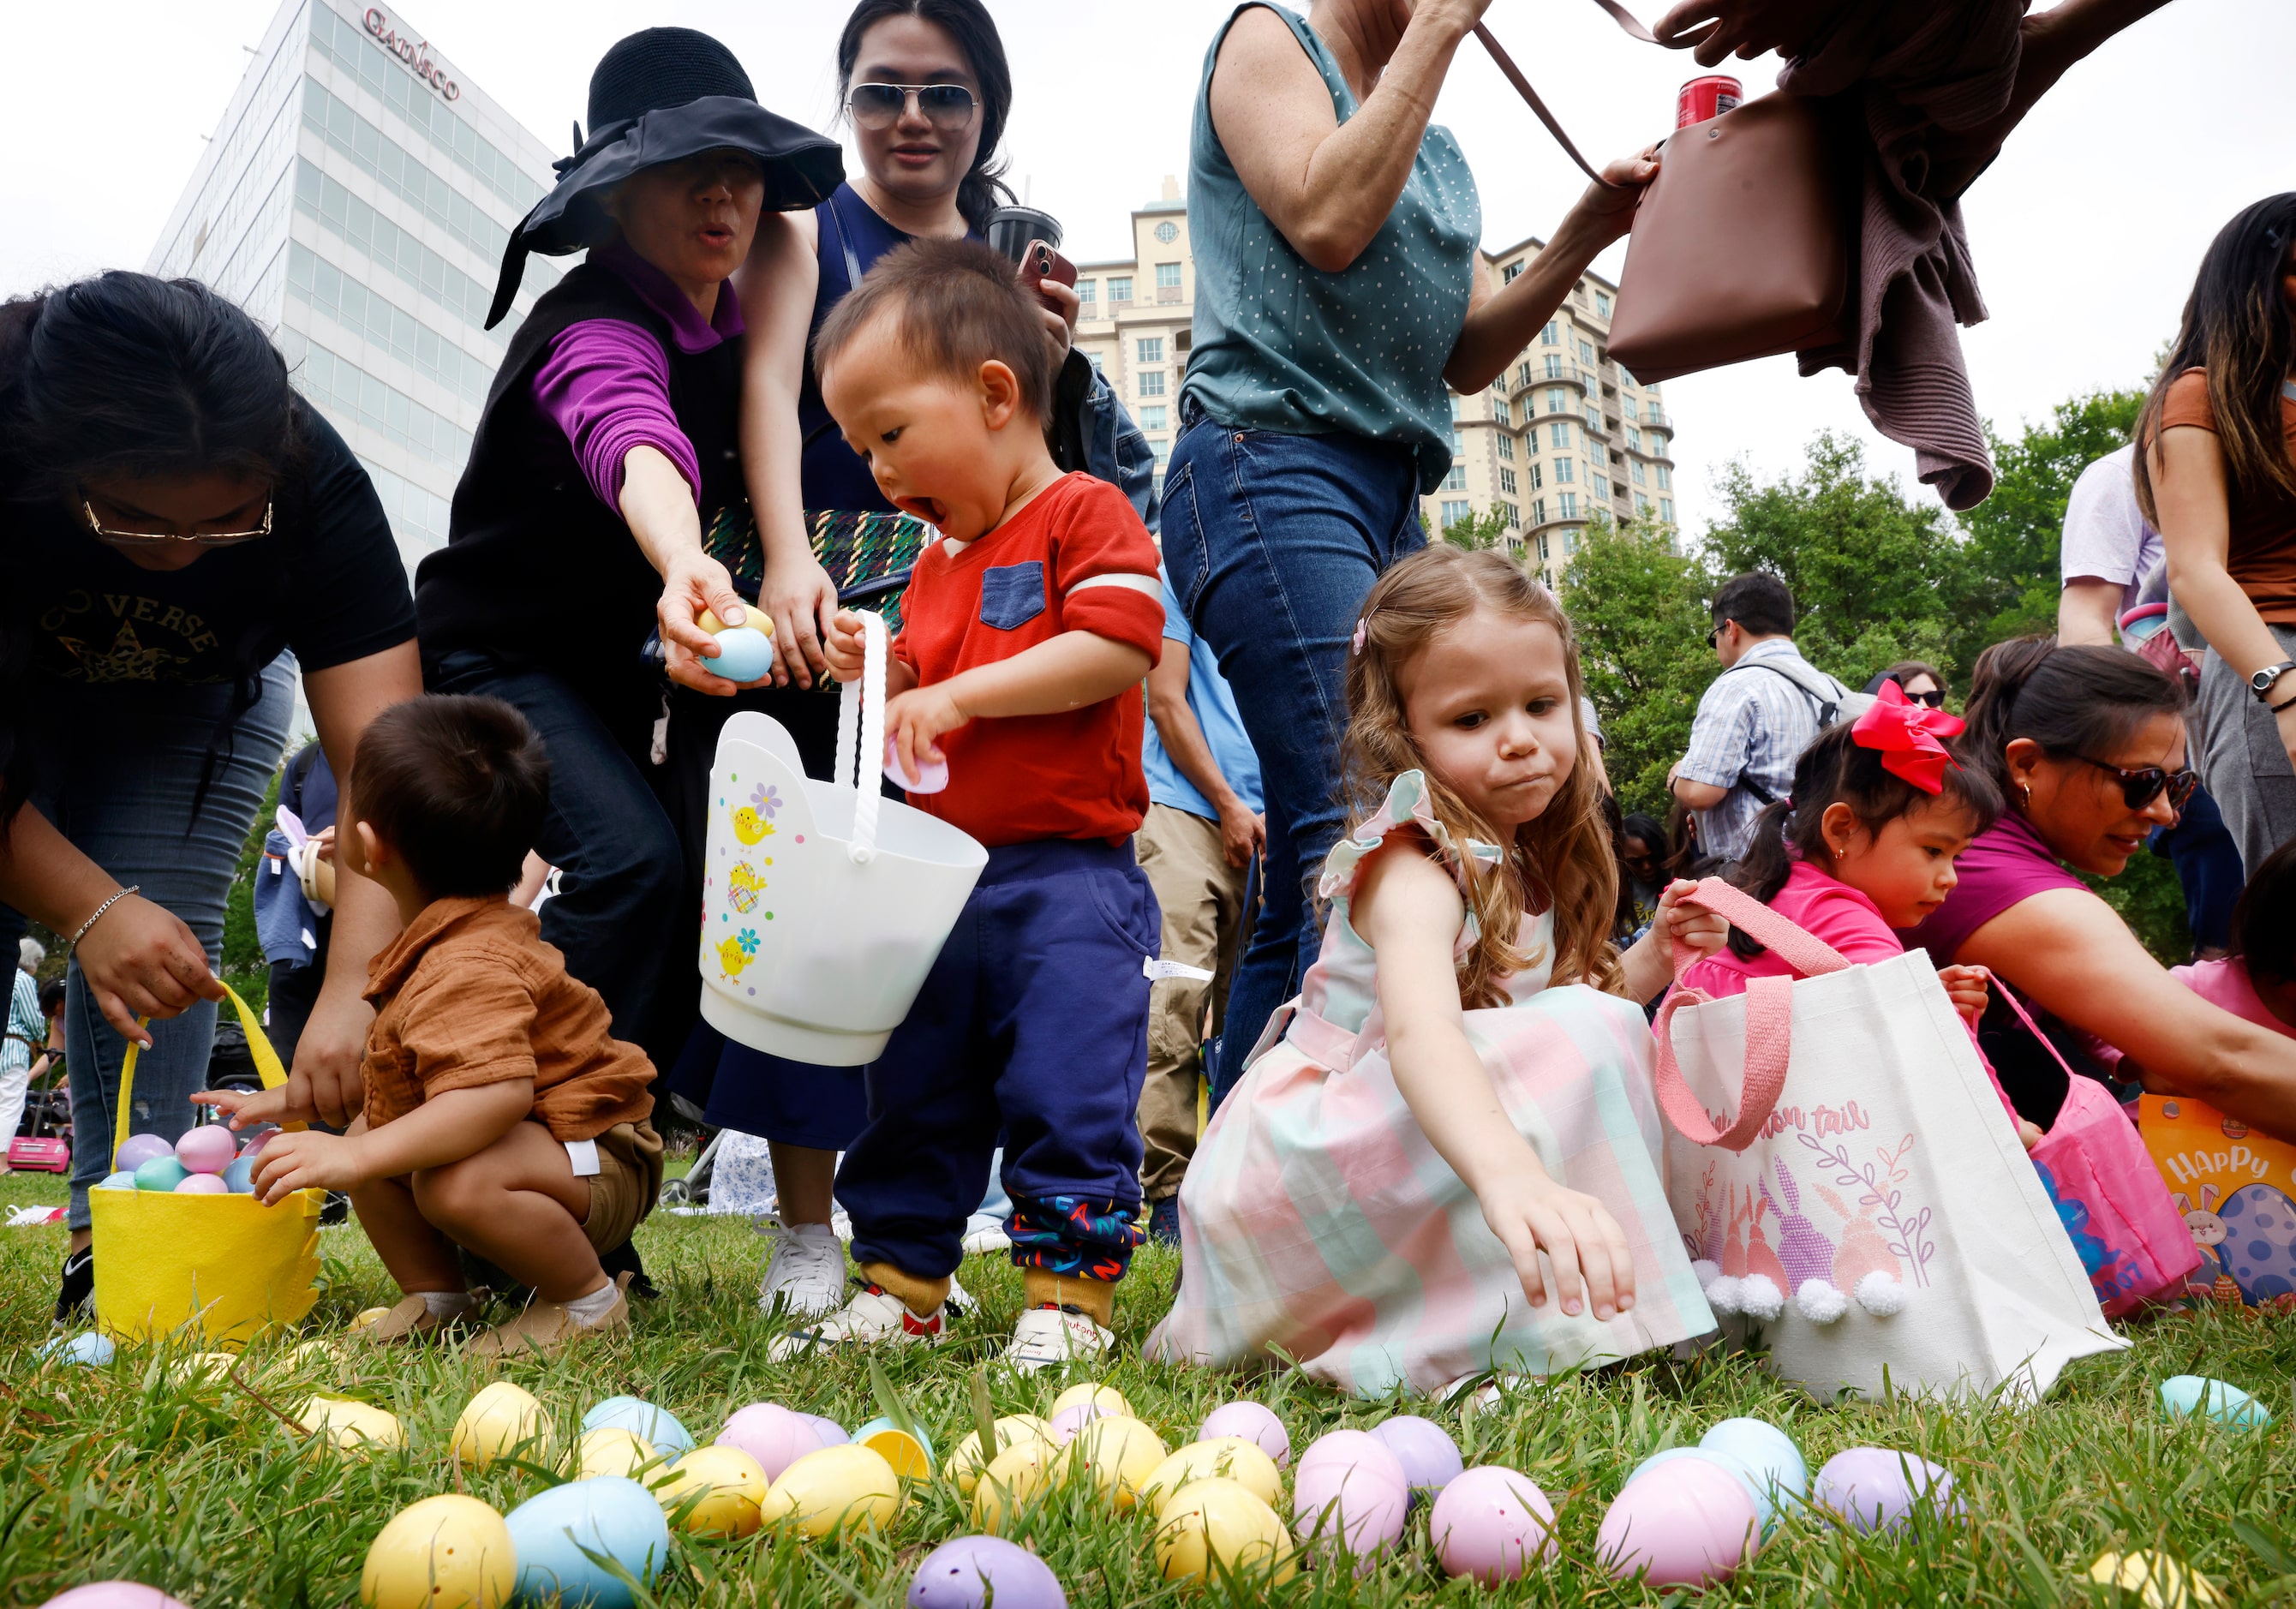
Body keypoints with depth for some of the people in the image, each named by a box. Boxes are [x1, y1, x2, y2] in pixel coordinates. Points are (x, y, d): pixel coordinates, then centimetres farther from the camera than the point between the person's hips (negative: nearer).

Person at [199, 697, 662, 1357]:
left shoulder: (467, 969, -28)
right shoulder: (431, 946, 7)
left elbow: (498, 1091, -43)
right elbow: (389, 1058, 22)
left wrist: (356, 1157, -42)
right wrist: (290, 1099, 20)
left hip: (600, 1158, -11)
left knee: (457, 1180, -36)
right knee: (362, 1131, 10)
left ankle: (588, 1301, -14)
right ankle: (437, 1295, 14)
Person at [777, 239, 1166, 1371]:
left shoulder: (1085, 514, -4)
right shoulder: (935, 563, 19)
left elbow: (1116, 649, -20)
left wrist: (956, 694, -17)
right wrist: (880, 679, 2)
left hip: (1067, 881, -8)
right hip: (942, 881, 8)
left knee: (1066, 1094, -6)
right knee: (911, 1099, 12)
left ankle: (1067, 1297, 6)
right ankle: (898, 1291, 23)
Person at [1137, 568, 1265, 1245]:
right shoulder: (1178, 578, 8)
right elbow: (1166, 701, 0)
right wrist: (1230, 805, -4)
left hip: (1259, 829, 5)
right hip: (1185, 809, -5)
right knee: (1174, 1007, -13)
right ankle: (1169, 1194, -13)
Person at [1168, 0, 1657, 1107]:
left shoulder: (1439, 153, 26)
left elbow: (1469, 358, 18)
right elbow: (1329, 221, -12)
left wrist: (1584, 234, 5)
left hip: (1395, 501, 8)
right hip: (1272, 468, -7)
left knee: (1309, 904, 3)